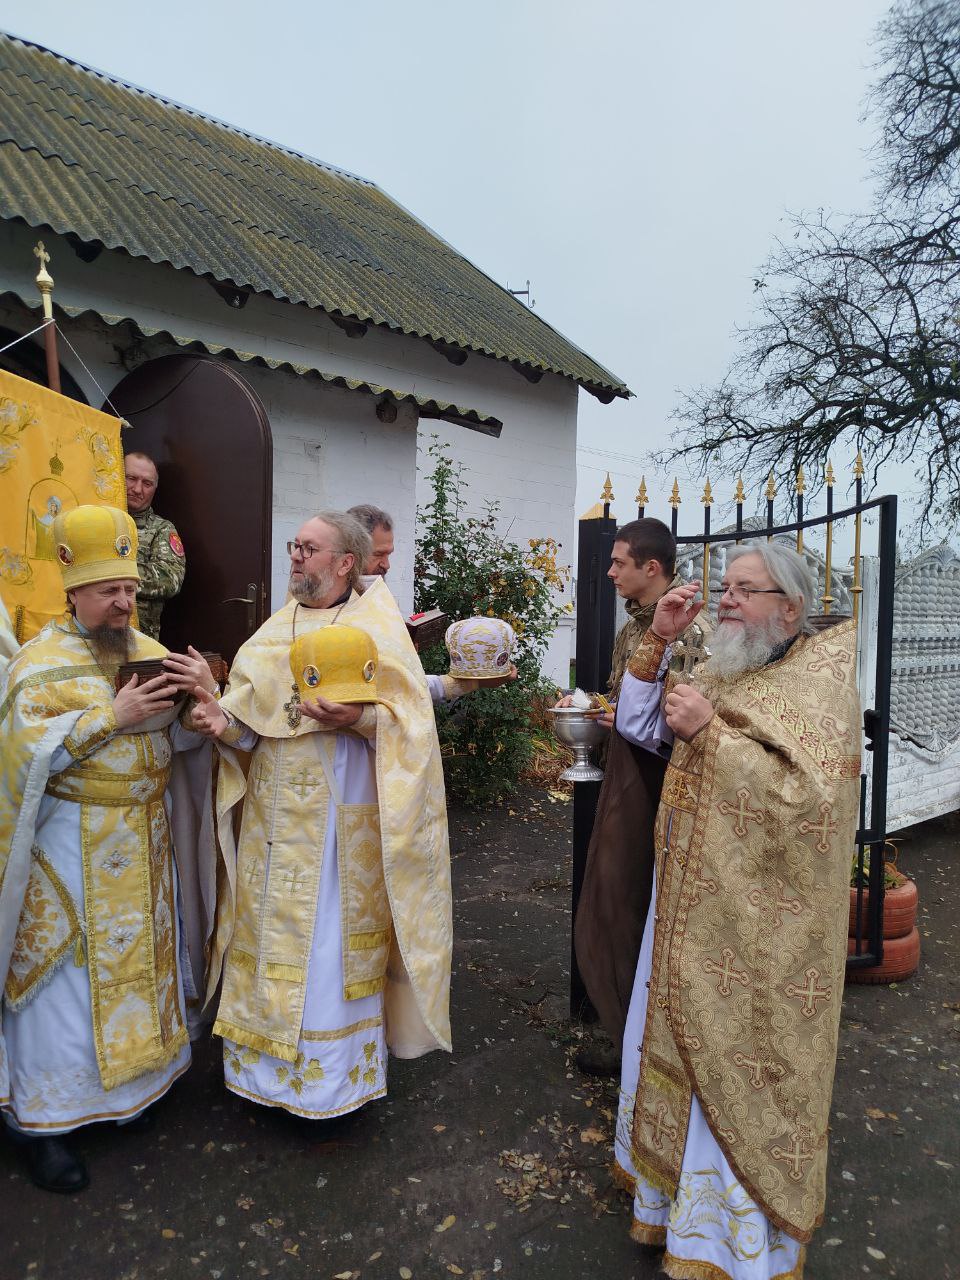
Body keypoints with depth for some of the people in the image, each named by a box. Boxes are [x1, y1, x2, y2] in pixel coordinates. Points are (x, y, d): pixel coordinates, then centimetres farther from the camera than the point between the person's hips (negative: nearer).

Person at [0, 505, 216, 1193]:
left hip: (143, 841, 5)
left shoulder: (152, 653, 6)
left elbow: (184, 739, 4)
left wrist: (201, 694, -17)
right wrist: (114, 716, -24)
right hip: (71, 847, -5)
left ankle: (136, 1071, 37)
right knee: (66, 975, 3)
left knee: (137, 955, 17)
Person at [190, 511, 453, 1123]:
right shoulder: (275, 630, 12)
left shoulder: (377, 629, -5)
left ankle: (335, 1069, 23)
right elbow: (251, 717, 9)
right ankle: (270, 1058, 33)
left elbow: (412, 720, -12)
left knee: (332, 944, 3)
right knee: (270, 932, 14)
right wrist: (226, 723, -11)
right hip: (273, 815, 6)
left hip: (341, 817, -5)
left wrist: (360, 718, -29)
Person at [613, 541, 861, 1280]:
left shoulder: (822, 680, -12)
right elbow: (640, 727, 7)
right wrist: (658, 642, -4)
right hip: (692, 901, 7)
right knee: (677, 1043, 19)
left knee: (735, 1071, 5)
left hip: (757, 921, -7)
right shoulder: (722, 674, 9)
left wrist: (709, 731, -22)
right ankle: (674, 1179, 42)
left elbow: (808, 793, -24)